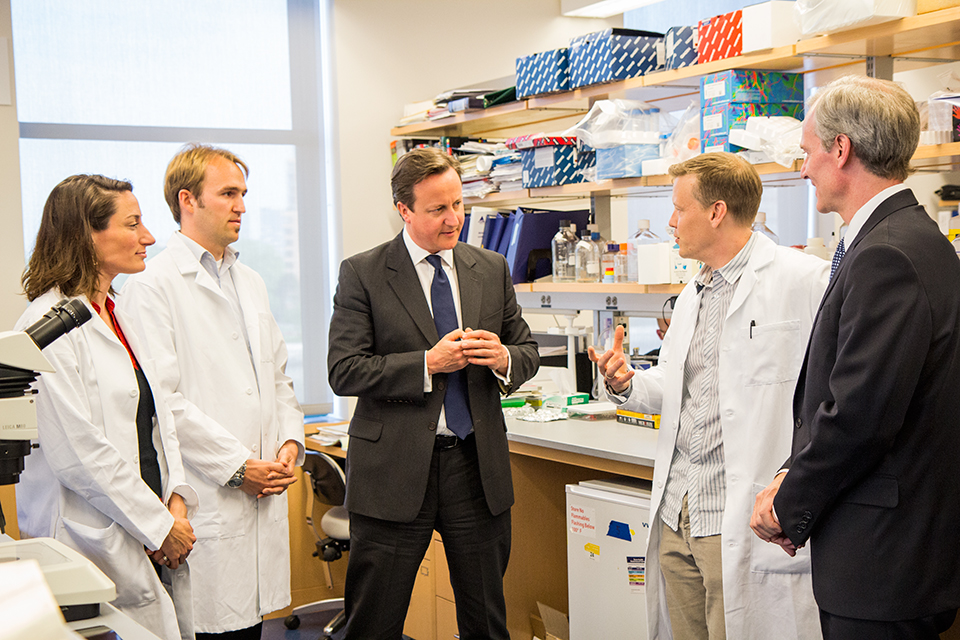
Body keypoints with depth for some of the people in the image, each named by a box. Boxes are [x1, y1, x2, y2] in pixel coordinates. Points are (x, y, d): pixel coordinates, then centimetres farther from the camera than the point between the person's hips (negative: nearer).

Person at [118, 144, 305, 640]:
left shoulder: (250, 282, 18)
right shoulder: (153, 285, -8)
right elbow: (160, 398, -15)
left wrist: (291, 441, 5)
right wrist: (238, 465, -13)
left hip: (264, 492, 7)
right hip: (207, 501, -7)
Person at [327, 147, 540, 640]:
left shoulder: (492, 269, 9)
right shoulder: (362, 274, -4)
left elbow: (528, 352, 15)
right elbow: (344, 372, -10)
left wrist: (504, 359, -9)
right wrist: (428, 363, -18)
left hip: (477, 465, 4)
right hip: (395, 468, -3)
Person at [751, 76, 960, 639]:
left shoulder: (887, 257, -21)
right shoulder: (912, 238, 12)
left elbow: (860, 413, -25)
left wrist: (790, 506, -11)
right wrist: (796, 477, 4)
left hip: (884, 561, -10)